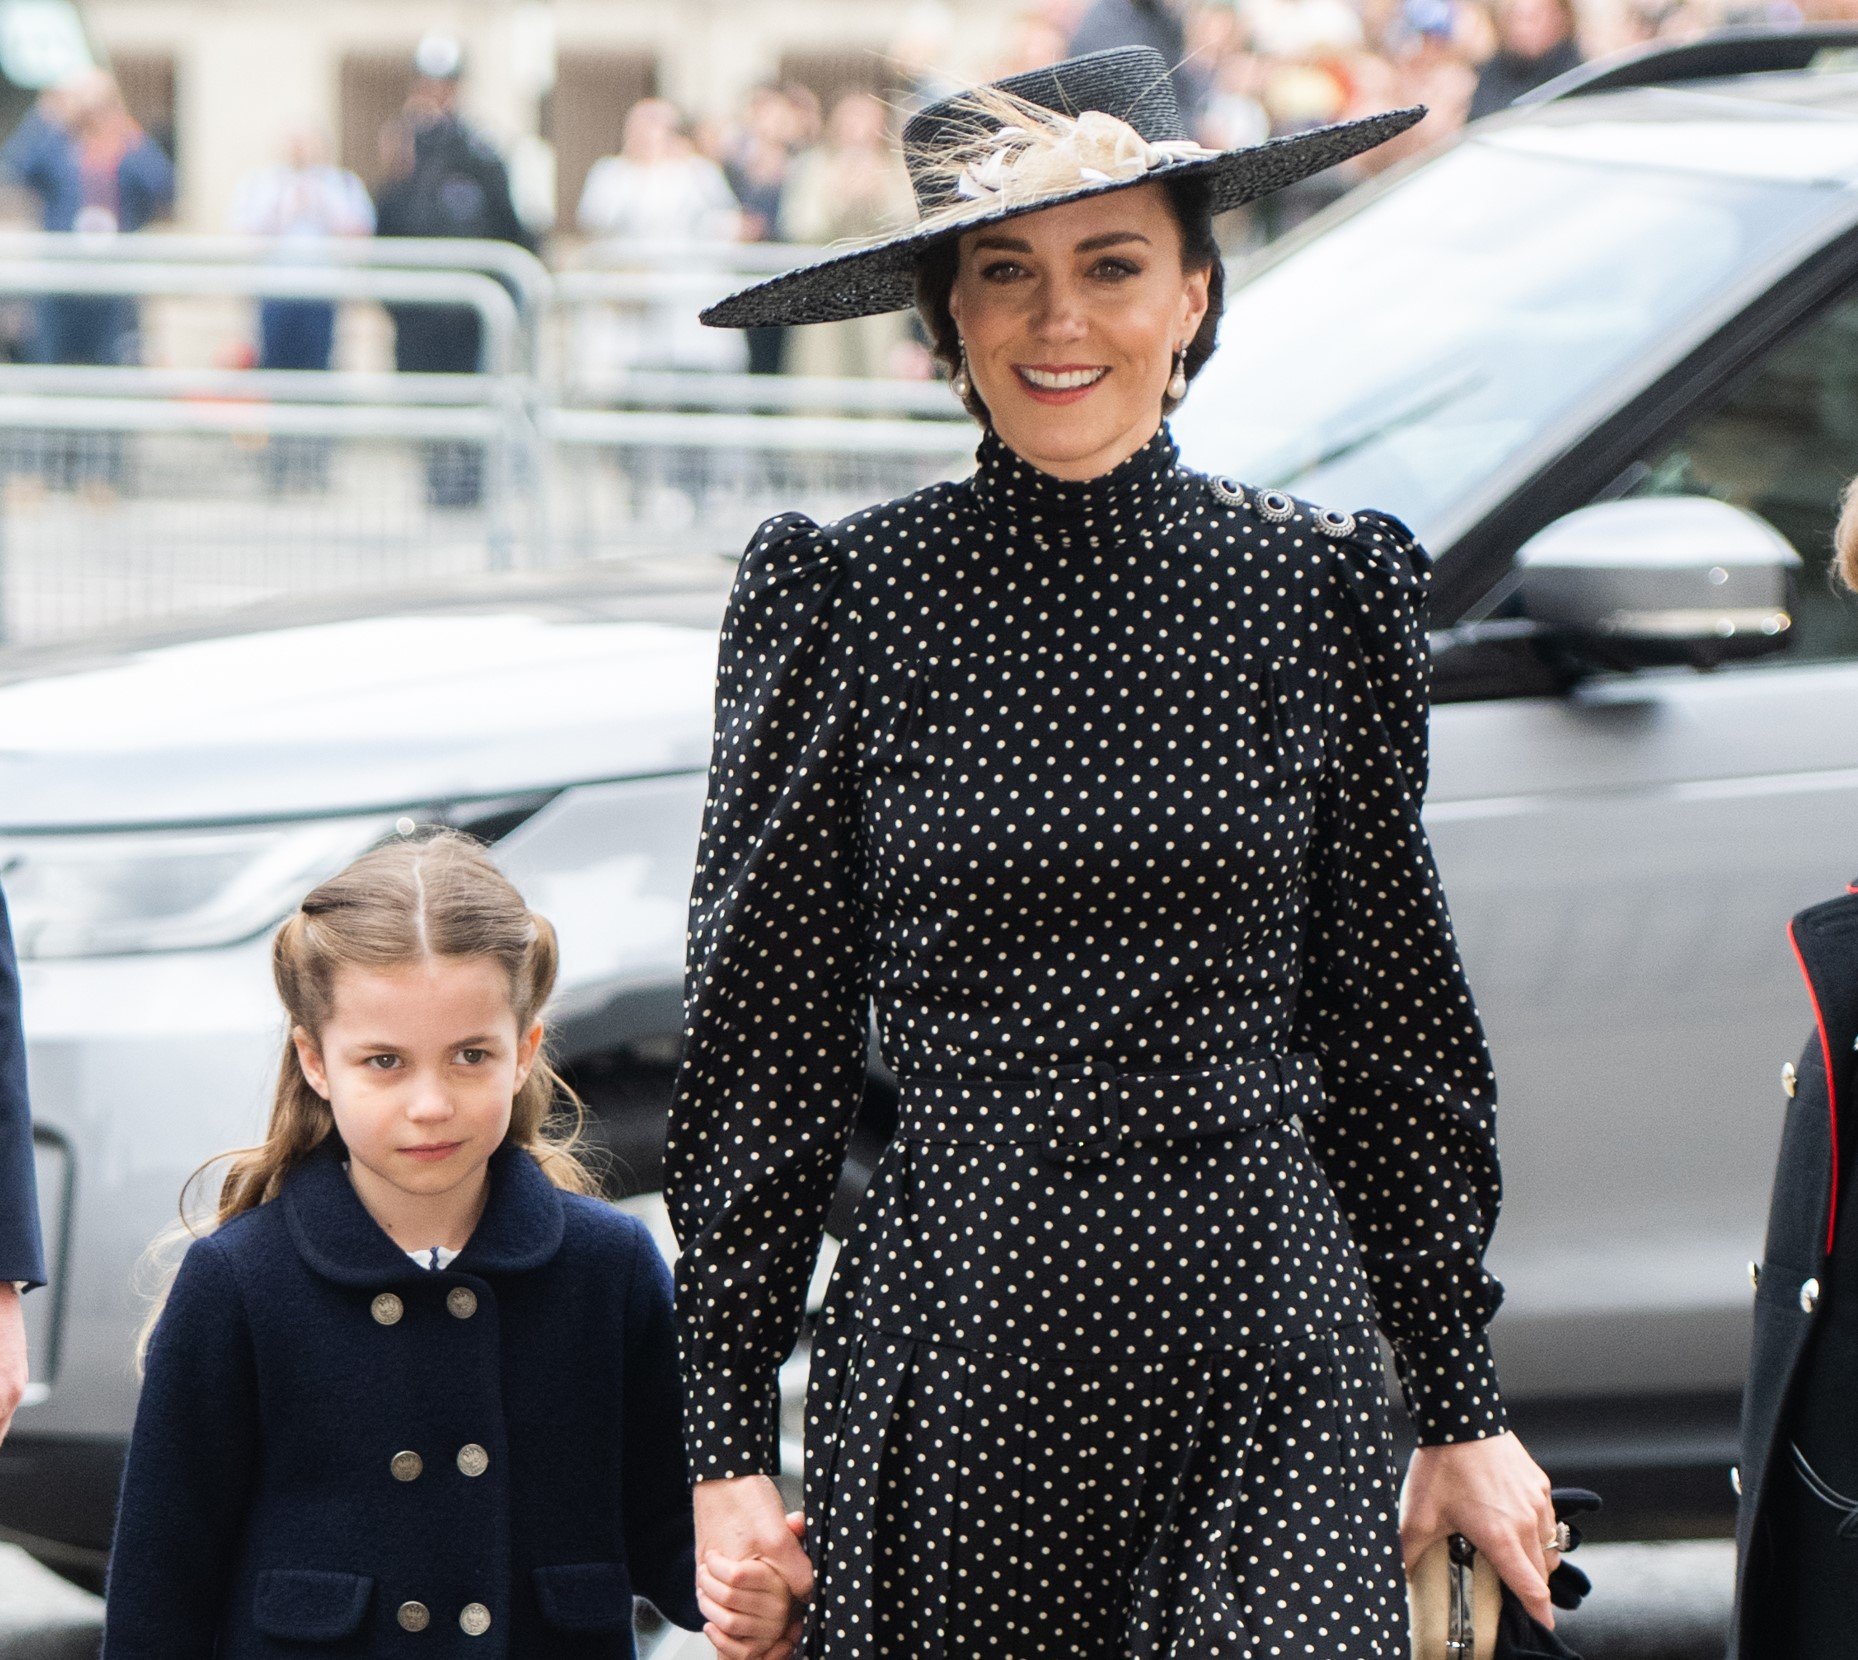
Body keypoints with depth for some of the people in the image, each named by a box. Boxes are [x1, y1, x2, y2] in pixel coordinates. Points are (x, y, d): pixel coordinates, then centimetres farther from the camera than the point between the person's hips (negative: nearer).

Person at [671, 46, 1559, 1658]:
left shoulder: (1329, 588, 5)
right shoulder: (846, 597, 1)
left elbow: (1398, 1034, 11)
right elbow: (760, 1043, 3)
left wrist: (1464, 1407, 11)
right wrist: (728, 1442, 1)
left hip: (1272, 1358, 1)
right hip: (954, 1355, 0)